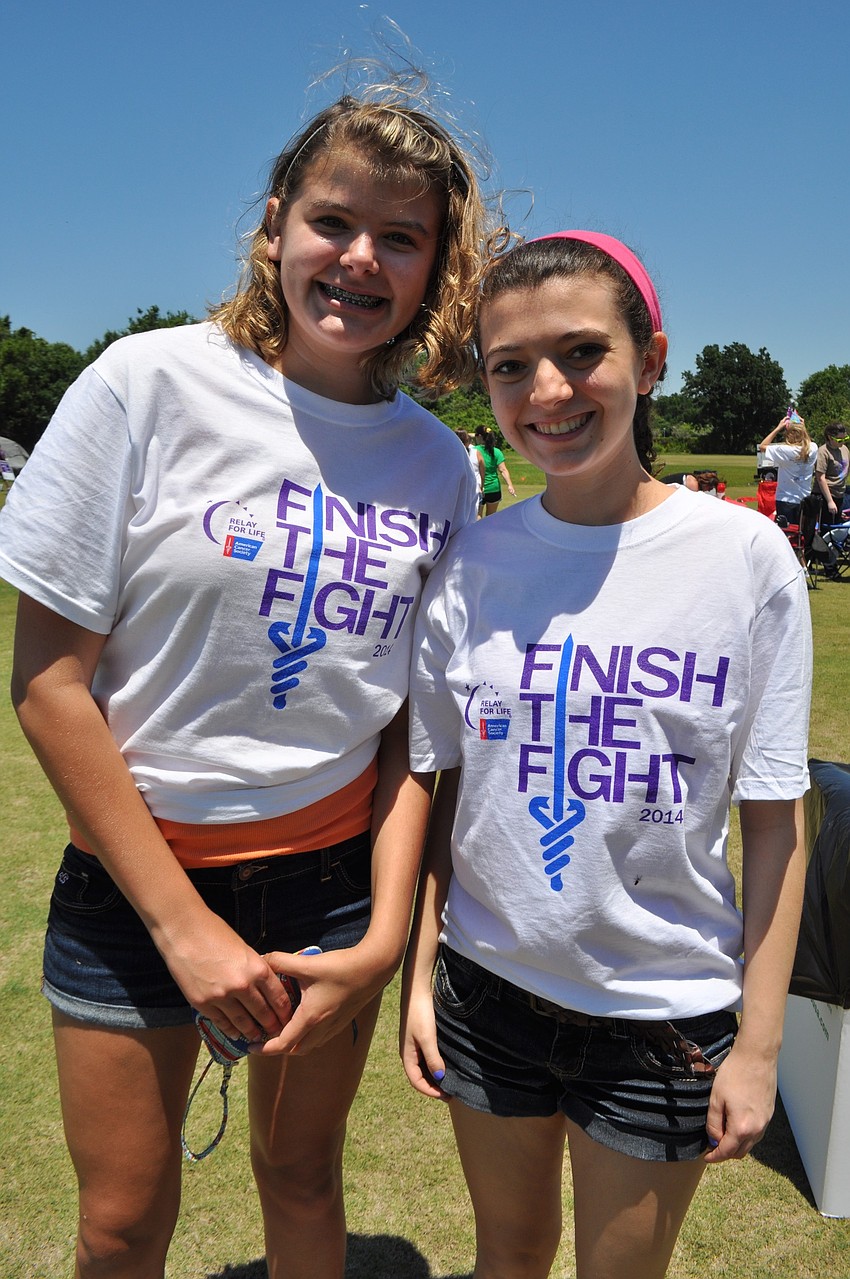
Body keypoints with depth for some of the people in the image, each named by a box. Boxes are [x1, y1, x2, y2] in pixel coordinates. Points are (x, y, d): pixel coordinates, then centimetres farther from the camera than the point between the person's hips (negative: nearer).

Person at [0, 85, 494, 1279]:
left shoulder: (440, 464, -2)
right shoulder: (152, 384, -12)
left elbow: (411, 718, 2)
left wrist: (385, 932, -7)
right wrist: (182, 922, -12)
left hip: (337, 868, 3)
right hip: (135, 872, -2)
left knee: (303, 1175, 20)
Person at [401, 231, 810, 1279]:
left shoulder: (747, 556, -13)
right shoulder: (471, 565, -7)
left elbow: (773, 821, -9)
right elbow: (441, 788, 1)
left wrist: (758, 1044, -7)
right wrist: (417, 975, 1)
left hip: (667, 1010, -1)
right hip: (487, 986, 2)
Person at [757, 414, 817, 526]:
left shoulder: (786, 451, -20)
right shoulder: (813, 448, -5)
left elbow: (762, 446, -7)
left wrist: (778, 428, -5)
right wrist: (802, 428, 14)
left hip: (786, 499, -4)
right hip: (805, 499, 4)